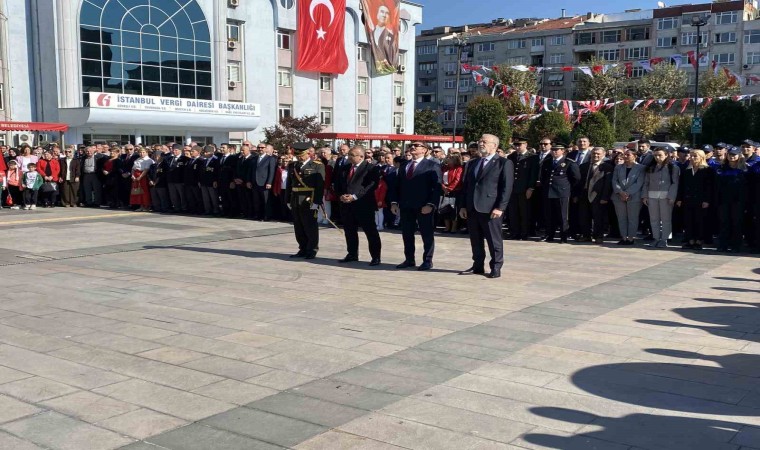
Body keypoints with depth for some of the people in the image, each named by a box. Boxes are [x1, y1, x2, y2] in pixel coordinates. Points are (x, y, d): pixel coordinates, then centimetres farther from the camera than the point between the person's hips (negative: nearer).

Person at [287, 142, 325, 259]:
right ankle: (303, 249, 20)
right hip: (295, 201, 6)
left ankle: (312, 251, 10)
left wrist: (316, 202, -15)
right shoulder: (292, 166, 13)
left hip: (309, 201, -6)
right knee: (298, 228, 10)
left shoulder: (318, 166, -5)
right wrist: (289, 200, 11)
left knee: (311, 227, 1)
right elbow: (289, 184, 16)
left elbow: (320, 186, -9)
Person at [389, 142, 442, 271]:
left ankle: (427, 261, 11)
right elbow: (397, 185, 16)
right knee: (407, 234, 9)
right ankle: (409, 260, 19)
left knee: (427, 235, 2)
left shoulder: (433, 166, -2)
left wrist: (430, 204, -18)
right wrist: (394, 202, 6)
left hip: (424, 207, -5)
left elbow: (437, 187, -9)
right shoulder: (404, 165, 16)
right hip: (405, 206, 5)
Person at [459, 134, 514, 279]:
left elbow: (507, 187, -9)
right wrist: (463, 206, 8)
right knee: (475, 240, 11)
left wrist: (500, 208, -16)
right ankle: (478, 266, 20)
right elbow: (465, 186, 17)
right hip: (472, 208, 6)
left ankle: (496, 268, 9)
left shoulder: (504, 163, -2)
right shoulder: (472, 164, 18)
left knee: (494, 240, 1)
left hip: (490, 209, -6)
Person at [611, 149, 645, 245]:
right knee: (621, 218, 5)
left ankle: (631, 238, 3)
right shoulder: (618, 167, 13)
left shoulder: (641, 168, 0)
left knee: (632, 218, 0)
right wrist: (621, 192, -11)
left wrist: (628, 193, -15)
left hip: (634, 197, -4)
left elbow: (639, 183, -8)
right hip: (619, 197, 4)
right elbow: (614, 181, 5)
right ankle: (624, 237, 10)